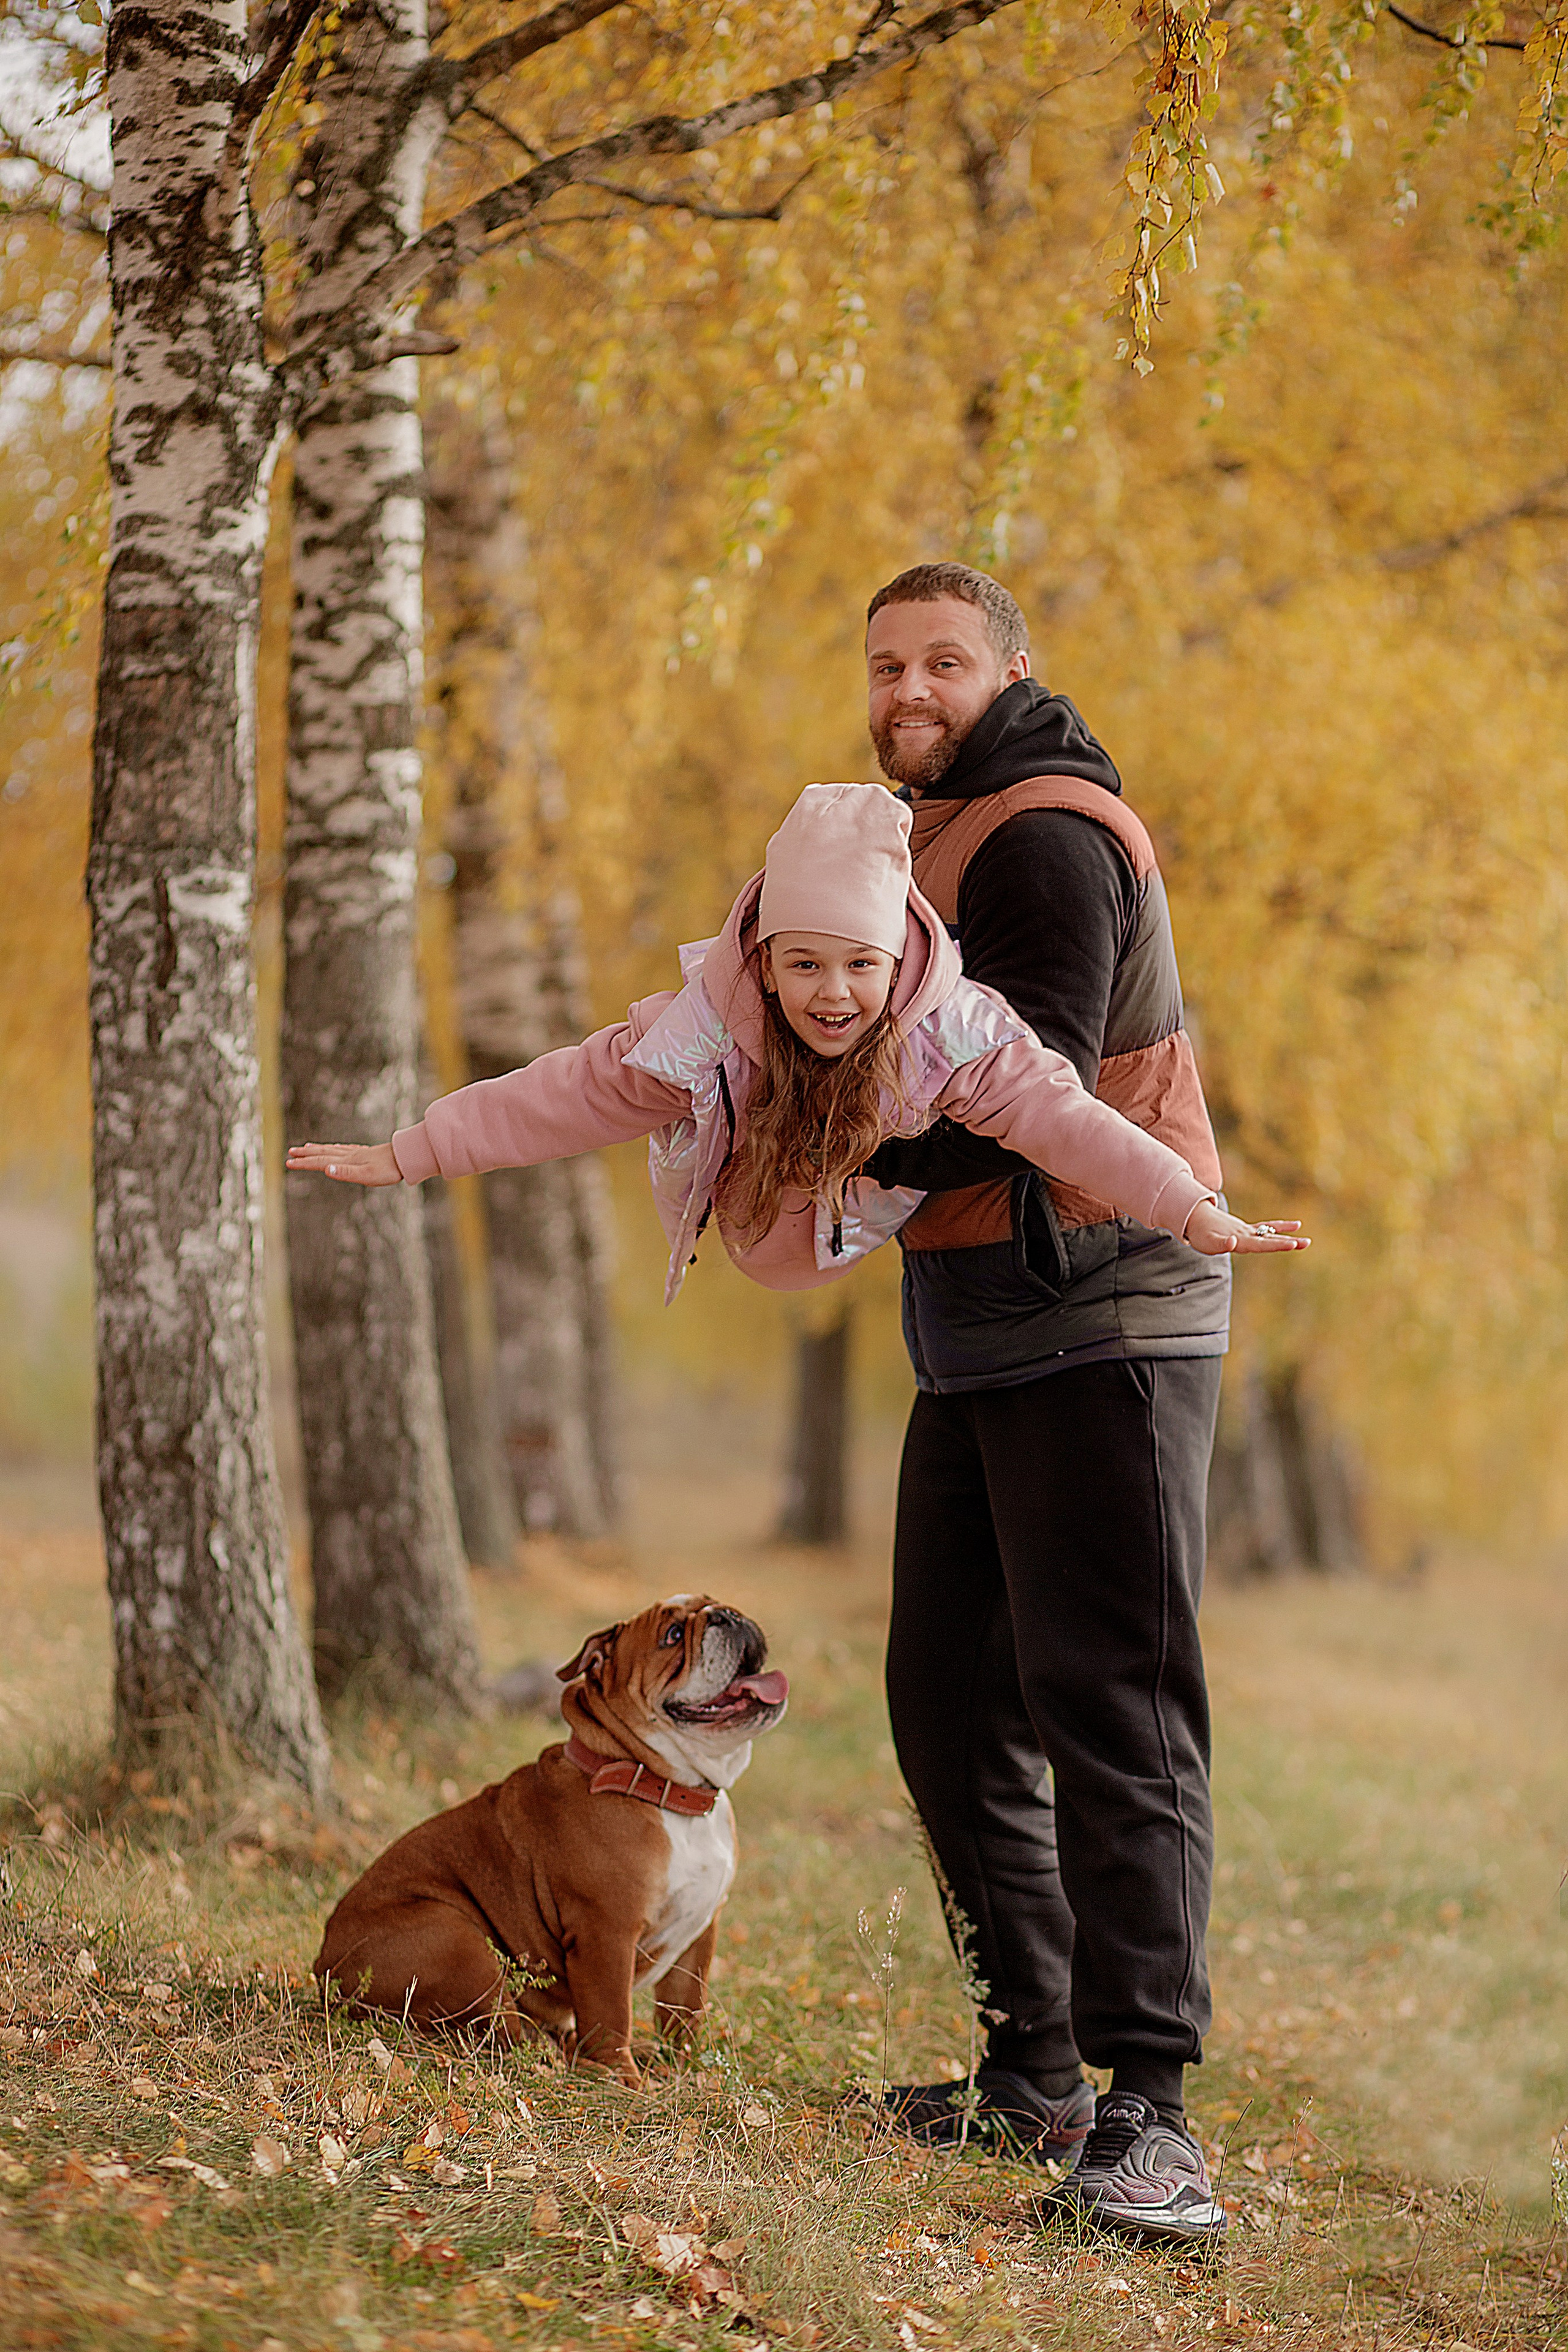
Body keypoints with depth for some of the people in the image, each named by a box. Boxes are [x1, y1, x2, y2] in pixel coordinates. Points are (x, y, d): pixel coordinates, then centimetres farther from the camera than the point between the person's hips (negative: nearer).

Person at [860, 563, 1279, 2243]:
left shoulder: (1046, 831, -10)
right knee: (950, 1697, 10)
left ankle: (1144, 2109, -17)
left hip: (1099, 1314, -10)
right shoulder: (942, 837, 21)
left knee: (1110, 1703, -14)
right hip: (980, 1329, 10)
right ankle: (1038, 2068, 18)